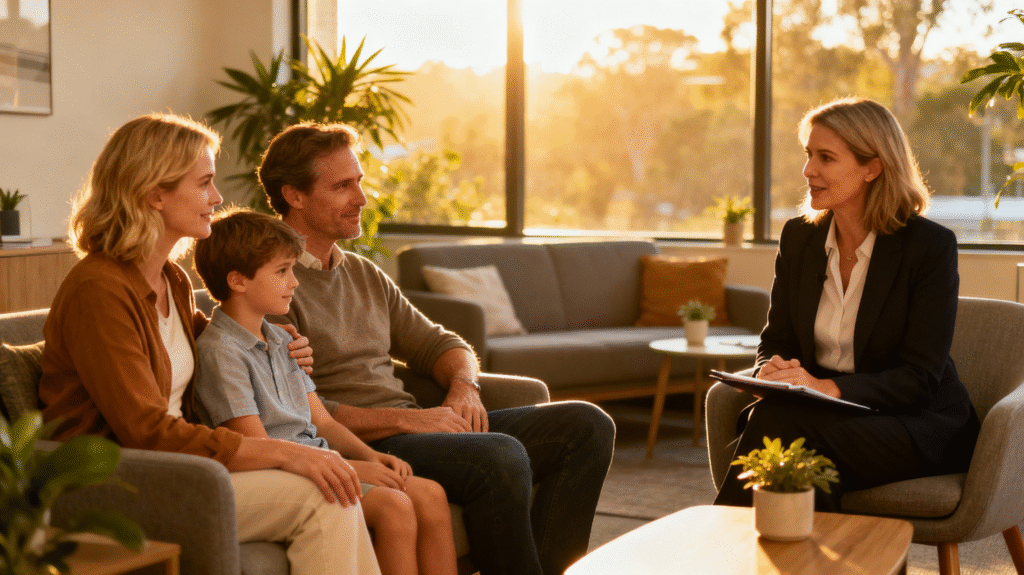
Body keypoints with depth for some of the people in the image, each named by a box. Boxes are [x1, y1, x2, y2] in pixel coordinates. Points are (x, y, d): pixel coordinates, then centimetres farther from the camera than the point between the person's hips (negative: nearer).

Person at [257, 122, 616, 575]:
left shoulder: (365, 275, 20)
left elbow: (439, 345, 24)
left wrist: (463, 387, 1)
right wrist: (406, 419, -18)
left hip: (412, 428, 9)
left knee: (587, 425, -2)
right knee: (501, 457, -34)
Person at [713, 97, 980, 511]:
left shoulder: (930, 245, -10)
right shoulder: (798, 237, 7)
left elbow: (920, 377, -14)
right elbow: (776, 341, 11)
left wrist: (828, 388, -28)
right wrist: (772, 371, -15)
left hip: (919, 422, -4)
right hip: (829, 416, 4)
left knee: (781, 424, -32)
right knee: (770, 417, -33)